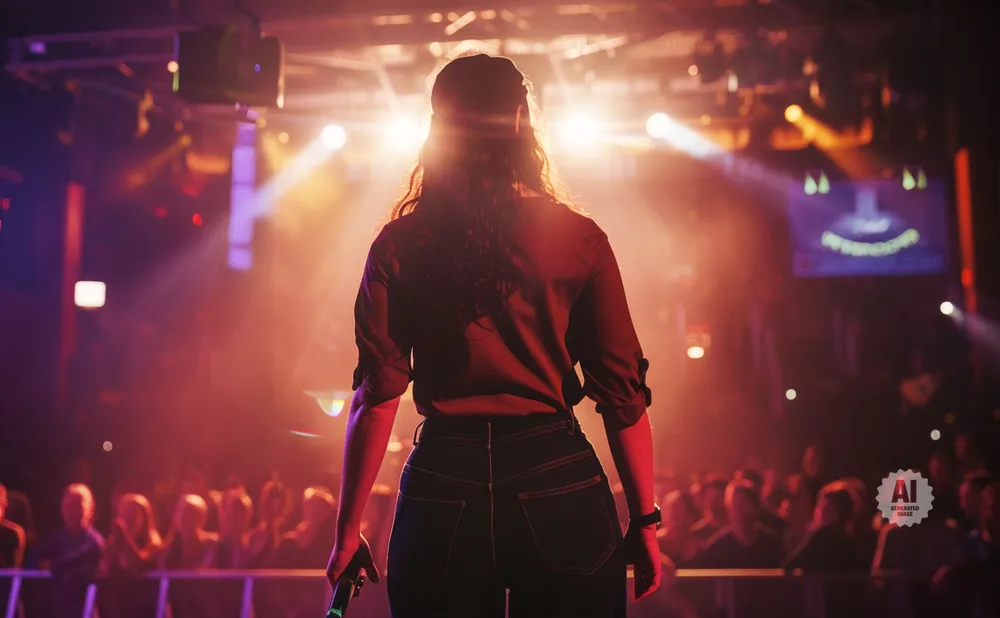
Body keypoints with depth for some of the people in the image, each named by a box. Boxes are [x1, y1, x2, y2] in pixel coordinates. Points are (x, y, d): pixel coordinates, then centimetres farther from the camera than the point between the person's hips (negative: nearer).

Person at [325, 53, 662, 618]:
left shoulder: (399, 247, 1)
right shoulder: (579, 240, 0)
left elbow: (378, 395, -3)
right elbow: (623, 391, -1)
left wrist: (349, 529, 3)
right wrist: (644, 521, 7)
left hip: (440, 490, 1)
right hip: (559, 485, 0)